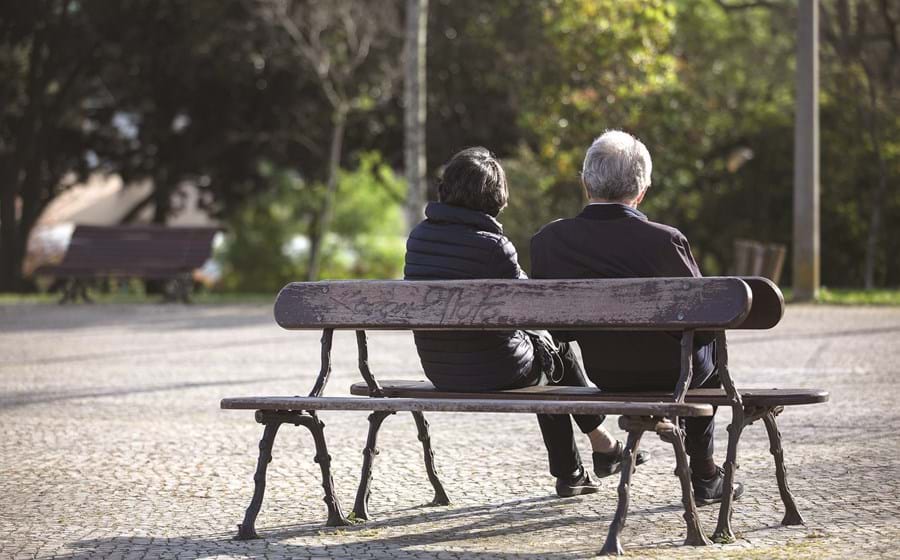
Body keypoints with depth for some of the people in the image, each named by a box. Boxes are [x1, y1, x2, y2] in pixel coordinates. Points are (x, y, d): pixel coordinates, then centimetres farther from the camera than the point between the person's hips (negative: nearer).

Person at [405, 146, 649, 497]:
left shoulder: (419, 236, -2)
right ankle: (601, 445, 42)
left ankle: (569, 474, 36)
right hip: (496, 375, -6)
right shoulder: (492, 245, -20)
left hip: (440, 374, 6)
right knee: (557, 351, 26)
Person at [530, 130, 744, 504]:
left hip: (602, 375, 3)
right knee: (710, 344, 32)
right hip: (670, 372, -3)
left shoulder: (548, 240, -16)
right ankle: (703, 476, 39)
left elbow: (560, 330, -5)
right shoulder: (664, 241, -26)